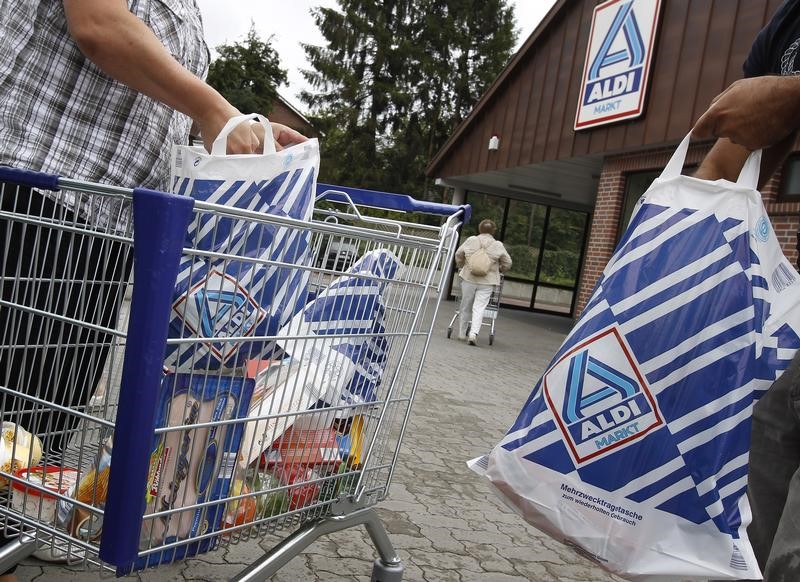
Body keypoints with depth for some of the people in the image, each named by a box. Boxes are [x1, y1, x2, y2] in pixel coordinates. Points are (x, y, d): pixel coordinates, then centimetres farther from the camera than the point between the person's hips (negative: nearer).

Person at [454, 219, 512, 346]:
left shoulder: (471, 241, -1)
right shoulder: (498, 245, -4)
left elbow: (458, 254, 11)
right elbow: (507, 263, 4)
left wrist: (461, 267, 28)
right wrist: (499, 270, 23)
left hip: (468, 278, 1)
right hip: (487, 282, -1)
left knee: (465, 306, 14)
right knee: (479, 308, -1)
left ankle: (462, 333, 25)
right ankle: (473, 333, -16)